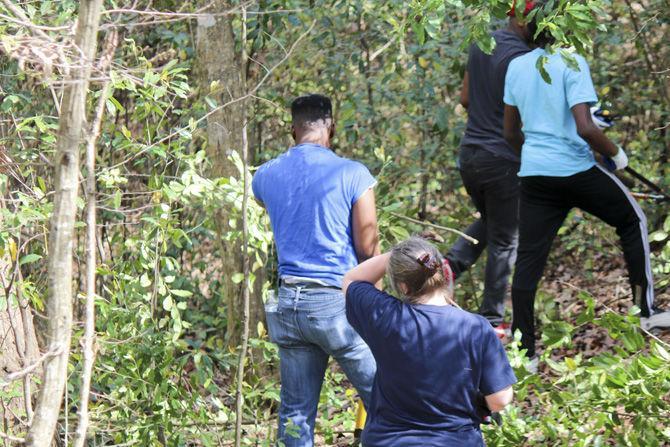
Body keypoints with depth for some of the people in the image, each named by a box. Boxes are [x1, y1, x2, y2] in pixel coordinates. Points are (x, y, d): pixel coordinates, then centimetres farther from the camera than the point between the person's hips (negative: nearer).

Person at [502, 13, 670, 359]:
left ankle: (523, 350, 3)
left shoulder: (516, 67, 6)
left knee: (528, 259, 5)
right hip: (577, 171, -5)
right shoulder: (572, 63, -13)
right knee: (633, 221, 18)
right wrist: (616, 152, -5)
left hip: (533, 174, 5)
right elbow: (585, 128, -21)